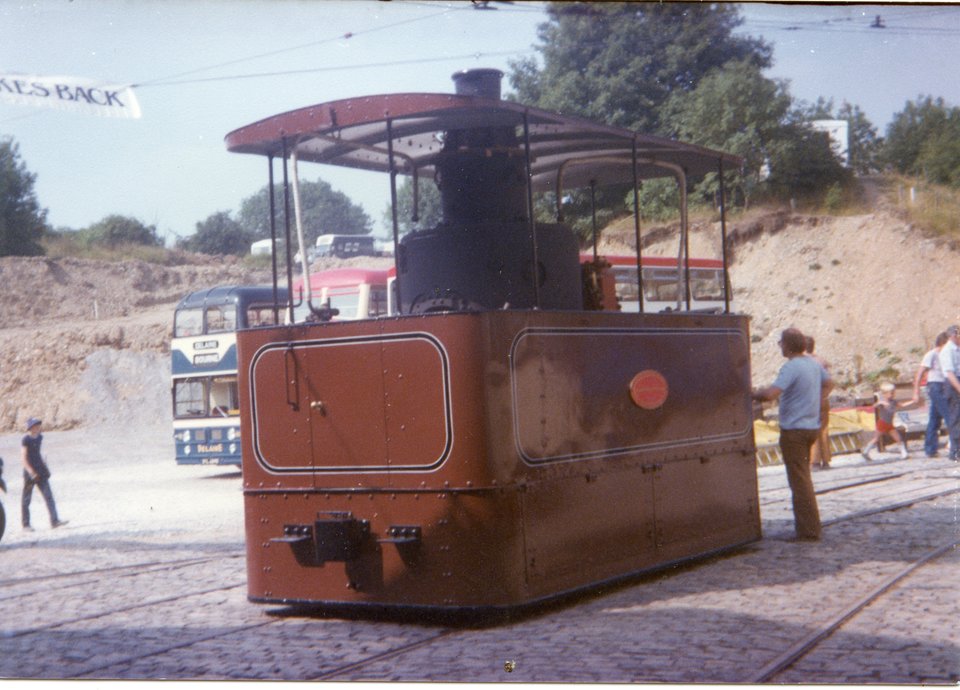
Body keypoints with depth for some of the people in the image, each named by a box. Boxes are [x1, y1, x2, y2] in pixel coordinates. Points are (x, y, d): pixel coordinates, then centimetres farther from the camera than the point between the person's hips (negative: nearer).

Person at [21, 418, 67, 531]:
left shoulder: (39, 437, 10)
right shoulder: (26, 440, -13)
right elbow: (23, 458, -17)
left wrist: (45, 467, 17)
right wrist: (31, 472, -25)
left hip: (40, 472, 7)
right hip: (30, 472, -7)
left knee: (48, 496, -2)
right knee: (26, 499, 4)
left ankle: (54, 521, -4)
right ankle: (25, 525, 11)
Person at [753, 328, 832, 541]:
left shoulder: (791, 367, -19)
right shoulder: (814, 363, 9)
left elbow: (771, 393, -29)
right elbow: (828, 383, 25)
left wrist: (753, 394, -11)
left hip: (794, 429, -9)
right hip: (812, 426, 9)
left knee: (799, 480, -4)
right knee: (804, 477, 20)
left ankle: (809, 530, -2)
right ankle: (808, 524, 28)